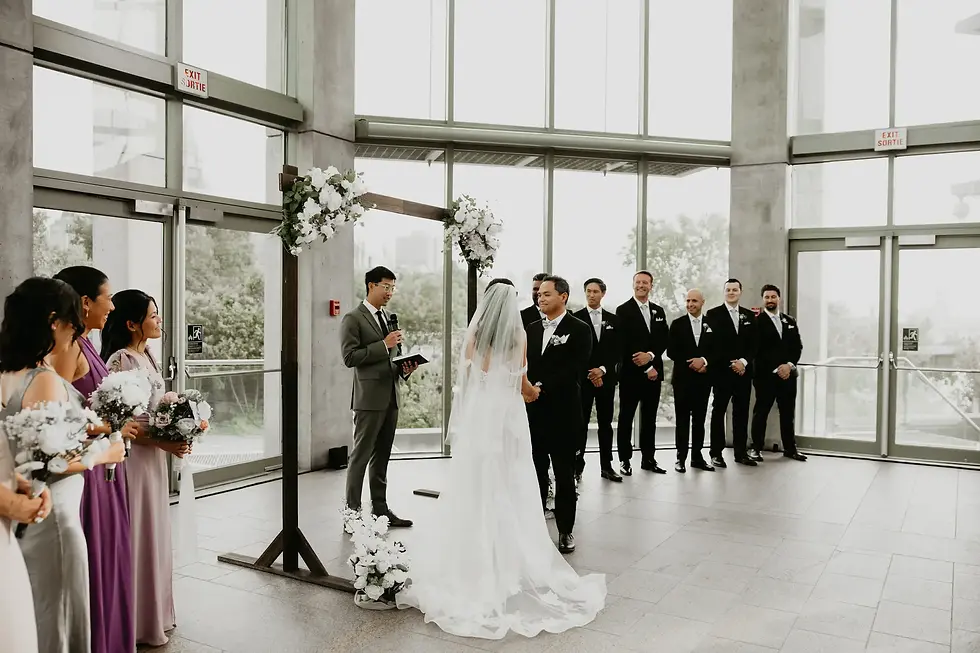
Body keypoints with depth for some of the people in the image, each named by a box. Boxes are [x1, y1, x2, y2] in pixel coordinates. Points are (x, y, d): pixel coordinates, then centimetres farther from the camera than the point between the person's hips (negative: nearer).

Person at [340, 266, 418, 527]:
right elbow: (349, 357, -14)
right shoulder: (353, 319, -5)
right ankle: (352, 512, 6)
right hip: (369, 398, -7)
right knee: (361, 456, -1)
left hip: (391, 396, 7)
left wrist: (405, 369, 4)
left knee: (382, 457, 13)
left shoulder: (388, 318, 18)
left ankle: (380, 509, 21)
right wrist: (384, 344, -17)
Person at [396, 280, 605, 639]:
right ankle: (514, 562, 14)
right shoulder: (519, 337, -2)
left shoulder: (472, 335, -1)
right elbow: (523, 385, 4)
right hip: (508, 417, 0)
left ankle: (472, 564, 12)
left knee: (474, 490, 6)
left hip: (476, 417, 1)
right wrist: (536, 391, 25)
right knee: (510, 491, 7)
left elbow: (465, 378, 5)